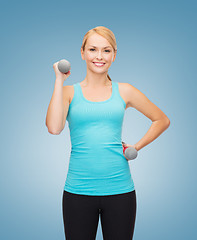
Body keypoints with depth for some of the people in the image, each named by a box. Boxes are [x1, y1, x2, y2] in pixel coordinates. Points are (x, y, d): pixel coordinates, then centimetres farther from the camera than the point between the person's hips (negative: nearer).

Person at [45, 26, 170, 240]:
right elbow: (54, 128, -16)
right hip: (78, 190, -1)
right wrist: (60, 80, -10)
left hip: (120, 189, 1)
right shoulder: (69, 92, 3)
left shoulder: (124, 91, 5)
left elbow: (162, 120, 15)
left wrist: (136, 146, 3)